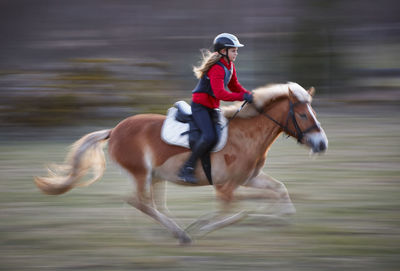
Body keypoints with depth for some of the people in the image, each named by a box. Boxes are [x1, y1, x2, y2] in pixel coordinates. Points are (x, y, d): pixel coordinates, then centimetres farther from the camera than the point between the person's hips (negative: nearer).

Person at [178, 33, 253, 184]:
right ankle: (187, 169, -19)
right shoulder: (217, 68, -21)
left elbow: (234, 86, 19)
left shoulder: (229, 66, 10)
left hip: (212, 108, 10)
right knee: (210, 137, -26)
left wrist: (249, 95, 3)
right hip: (200, 106, -10)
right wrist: (242, 97, -30)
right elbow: (220, 93, -30)